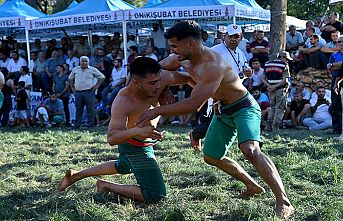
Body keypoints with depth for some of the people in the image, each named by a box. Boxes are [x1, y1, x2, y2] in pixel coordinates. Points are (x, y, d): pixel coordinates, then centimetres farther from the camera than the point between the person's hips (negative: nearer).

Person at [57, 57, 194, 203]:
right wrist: (137, 131, -60)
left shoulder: (161, 78, -21)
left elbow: (185, 78, -4)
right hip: (136, 148, -8)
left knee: (122, 167, 37)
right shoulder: (123, 102, -36)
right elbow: (112, 138, -43)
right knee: (155, 195, -14)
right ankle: (106, 186, 2)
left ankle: (76, 175, 49)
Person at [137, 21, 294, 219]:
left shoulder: (213, 65, -34)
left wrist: (157, 111, -35)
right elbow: (158, 68, 15)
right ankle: (253, 187, 32)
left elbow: (194, 104, -39)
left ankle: (284, 202, -31)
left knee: (250, 150, -32)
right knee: (211, 157, 17)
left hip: (244, 107, -10)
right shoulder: (182, 58, -6)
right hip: (224, 112, 10)